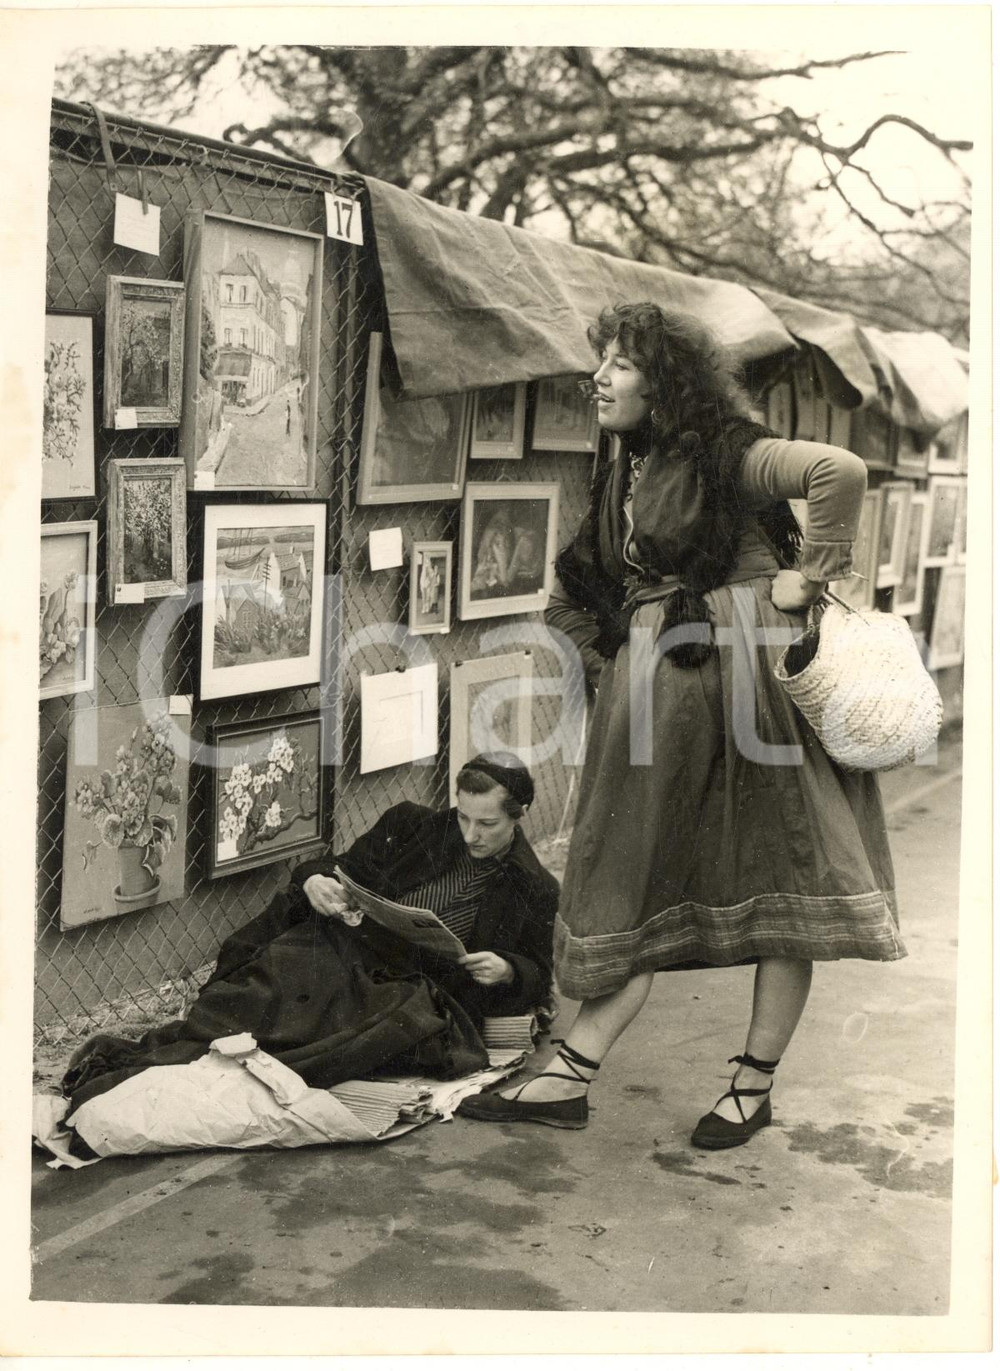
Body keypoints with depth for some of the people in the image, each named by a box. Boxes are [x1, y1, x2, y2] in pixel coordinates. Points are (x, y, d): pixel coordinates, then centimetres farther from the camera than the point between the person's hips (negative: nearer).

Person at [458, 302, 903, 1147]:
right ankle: (572, 1079, 8)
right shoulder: (622, 481, 16)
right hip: (654, 699, 8)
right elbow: (585, 593, 26)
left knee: (776, 881, 3)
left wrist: (811, 574, -15)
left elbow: (842, 470, -22)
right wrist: (611, 662, 12)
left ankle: (755, 1086, 13)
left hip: (741, 682, -7)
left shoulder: (727, 457, -8)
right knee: (634, 882, 6)